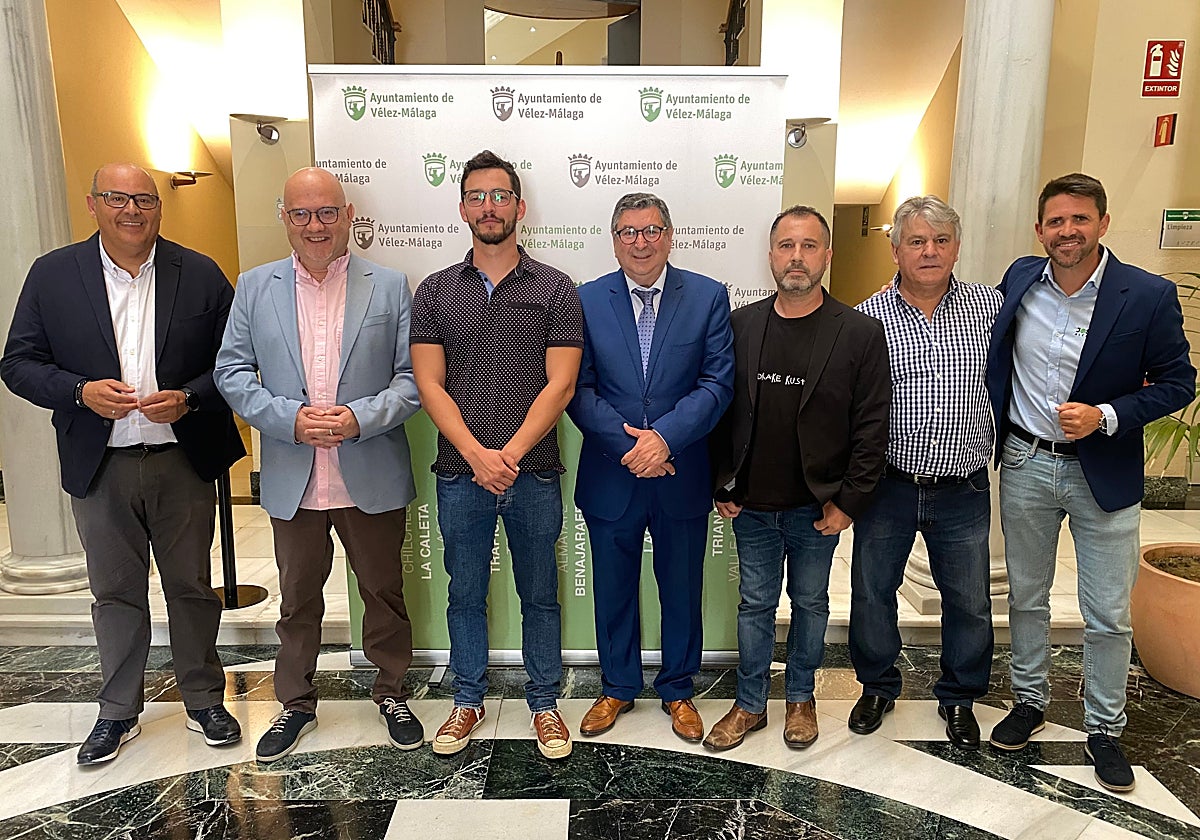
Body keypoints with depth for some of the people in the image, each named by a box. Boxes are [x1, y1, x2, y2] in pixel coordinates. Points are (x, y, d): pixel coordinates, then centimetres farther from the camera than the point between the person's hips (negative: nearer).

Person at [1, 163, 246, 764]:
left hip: (184, 462, 0)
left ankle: (203, 700, 30)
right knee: (115, 594, 14)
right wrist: (80, 391, -16)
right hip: (99, 467, 1)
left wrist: (189, 398, -17)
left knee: (192, 587, 12)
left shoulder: (201, 275, -1)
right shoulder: (53, 275, 1)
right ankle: (119, 711, 33)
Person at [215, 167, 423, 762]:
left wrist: (361, 417, -18)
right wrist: (290, 419, -13)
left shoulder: (390, 287, 0)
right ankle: (295, 703, 36)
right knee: (297, 598, 16)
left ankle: (392, 693, 34)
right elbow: (232, 370, 2)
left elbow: (414, 375, -4)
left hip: (372, 477, -1)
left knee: (384, 592, 13)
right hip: (292, 480, 2)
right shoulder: (254, 287, 5)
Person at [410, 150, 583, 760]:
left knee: (540, 594, 12)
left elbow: (560, 384, -7)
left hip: (533, 471, -1)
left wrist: (511, 452, -17)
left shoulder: (555, 289, 0)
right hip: (460, 473, 2)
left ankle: (545, 702, 30)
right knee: (465, 593, 15)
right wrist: (476, 454, -15)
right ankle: (468, 699, 33)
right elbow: (429, 385, -2)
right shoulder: (434, 292, 5)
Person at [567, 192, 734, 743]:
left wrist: (664, 436, -21)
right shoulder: (587, 301, -1)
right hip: (610, 476, 1)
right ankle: (617, 687, 38)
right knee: (613, 591, 16)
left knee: (682, 592, 15)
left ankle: (678, 690, 38)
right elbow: (579, 388, -5)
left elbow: (718, 381, -9)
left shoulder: (708, 297, -2)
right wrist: (628, 444, -17)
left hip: (682, 477, 0)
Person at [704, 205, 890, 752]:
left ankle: (800, 698, 38)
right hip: (752, 502, 2)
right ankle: (750, 705, 31)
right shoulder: (740, 324, -1)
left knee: (810, 602, 16)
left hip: (817, 506, -1)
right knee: (755, 604, 13)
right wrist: (721, 486, 0)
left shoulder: (860, 333, -7)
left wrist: (849, 501, -9)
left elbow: (872, 426, -7)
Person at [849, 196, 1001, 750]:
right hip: (888, 485, -1)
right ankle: (877, 687, 37)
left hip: (964, 490, 1)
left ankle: (959, 697, 38)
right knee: (872, 592, 12)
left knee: (969, 601, 14)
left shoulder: (990, 305, 0)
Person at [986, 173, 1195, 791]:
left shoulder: (1149, 296, -11)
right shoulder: (1019, 279, -2)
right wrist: (991, 433, 6)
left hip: (1104, 475, -2)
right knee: (1025, 597, 16)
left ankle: (1104, 730, 28)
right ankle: (1029, 701, 36)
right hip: (1024, 466, 3)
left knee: (1108, 616, 8)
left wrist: (1106, 416, -19)